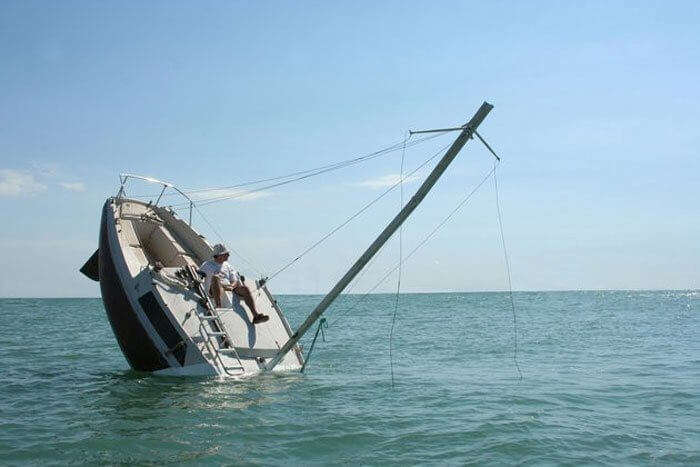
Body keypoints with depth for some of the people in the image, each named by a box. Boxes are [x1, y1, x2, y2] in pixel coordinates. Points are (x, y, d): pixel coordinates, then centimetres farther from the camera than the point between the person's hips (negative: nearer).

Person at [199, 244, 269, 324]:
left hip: (228, 288, 4)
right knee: (215, 277, -36)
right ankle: (219, 308, -53)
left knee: (245, 289, -22)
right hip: (213, 290, -4)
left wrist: (232, 286, -9)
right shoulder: (207, 264, 17)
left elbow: (235, 280, 15)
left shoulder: (227, 266, 26)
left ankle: (256, 315, -36)